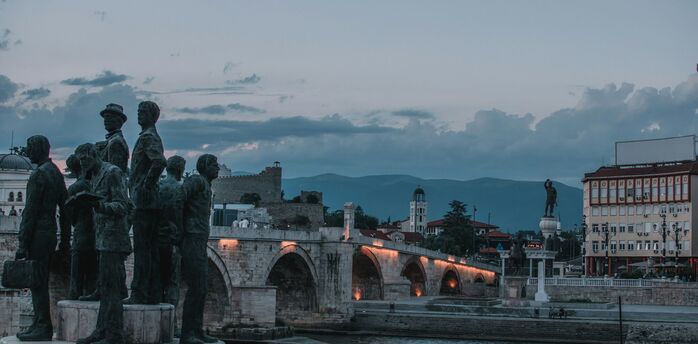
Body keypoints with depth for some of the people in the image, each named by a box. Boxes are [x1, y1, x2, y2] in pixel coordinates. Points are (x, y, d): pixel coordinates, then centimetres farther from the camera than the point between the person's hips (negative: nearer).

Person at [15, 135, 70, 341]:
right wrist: (65, 240, 21)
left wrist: (22, 244, -17)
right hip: (50, 233, 9)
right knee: (41, 283, 13)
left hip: (37, 234, -9)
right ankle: (39, 325, 17)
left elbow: (30, 210, -17)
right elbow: (64, 210, 18)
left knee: (37, 283, -7)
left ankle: (43, 328, -6)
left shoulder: (39, 174, -13)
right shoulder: (56, 173, 15)